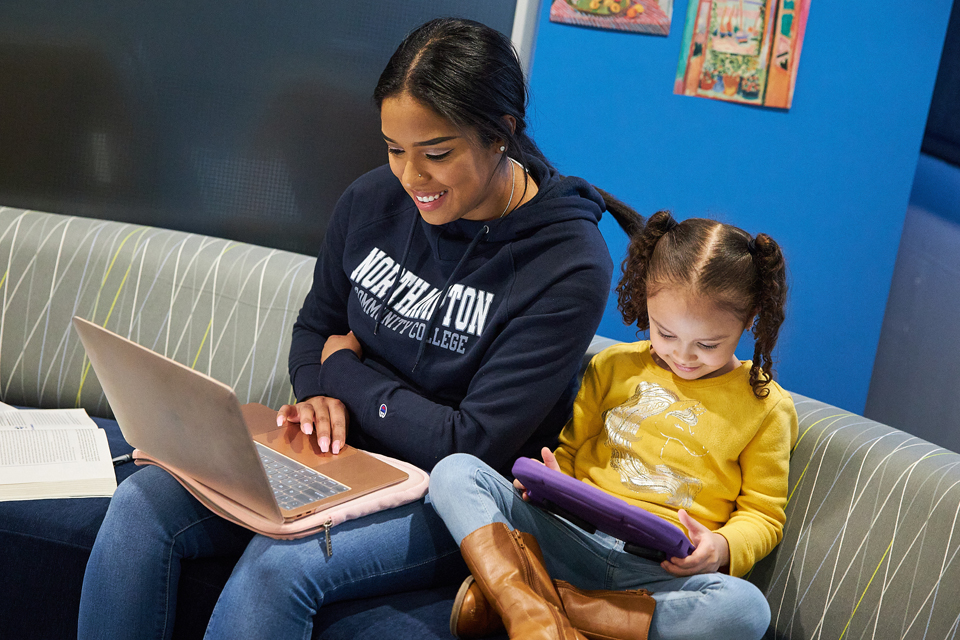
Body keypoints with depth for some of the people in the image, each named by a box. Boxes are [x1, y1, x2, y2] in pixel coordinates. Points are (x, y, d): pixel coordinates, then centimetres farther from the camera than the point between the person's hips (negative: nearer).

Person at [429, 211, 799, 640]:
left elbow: (763, 513, 8)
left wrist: (721, 547, -14)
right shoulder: (614, 367, 14)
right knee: (454, 472, -15)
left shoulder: (765, 405, 6)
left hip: (666, 572, -2)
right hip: (576, 538, 2)